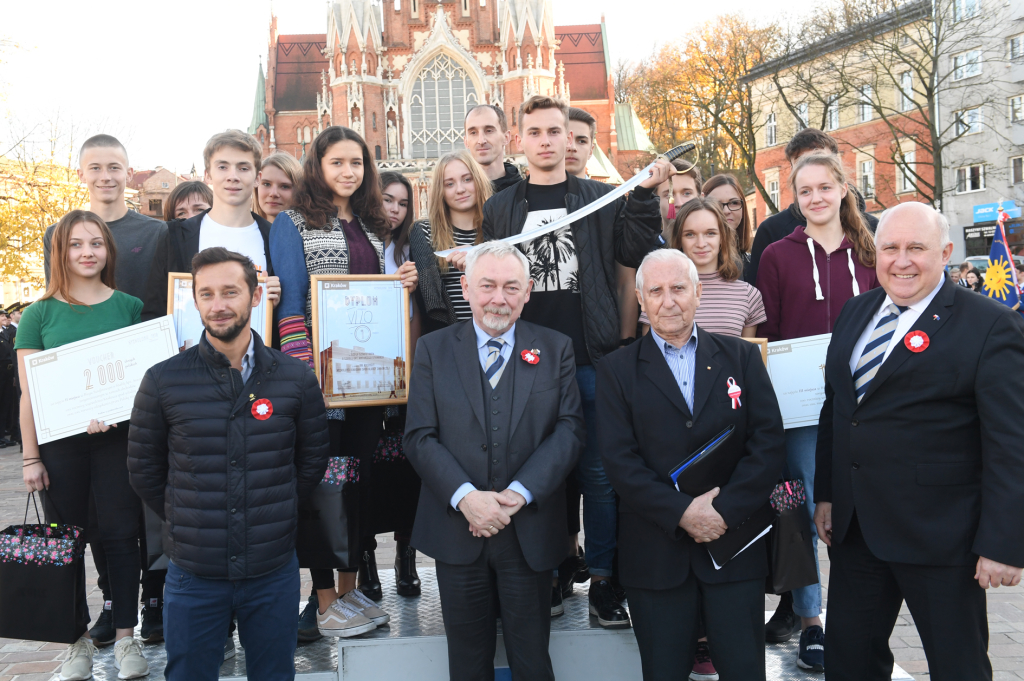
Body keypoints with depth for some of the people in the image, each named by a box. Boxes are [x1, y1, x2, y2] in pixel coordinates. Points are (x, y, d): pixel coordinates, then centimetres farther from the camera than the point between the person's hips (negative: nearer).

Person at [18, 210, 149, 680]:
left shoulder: (130, 306, 4)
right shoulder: (41, 314, 2)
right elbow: (29, 392, 1)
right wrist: (30, 457, -2)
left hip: (117, 438, 0)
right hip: (60, 442, 0)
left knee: (121, 534, 3)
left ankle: (125, 637, 15)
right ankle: (79, 639, 21)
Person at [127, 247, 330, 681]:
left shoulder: (296, 379, -3)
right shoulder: (163, 381, -5)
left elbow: (312, 462, 8)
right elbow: (143, 470, 5)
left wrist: (270, 516, 9)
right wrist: (185, 525, 6)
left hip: (274, 570, 1)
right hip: (193, 573, -1)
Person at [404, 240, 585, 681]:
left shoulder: (555, 349, 3)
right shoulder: (433, 349, 2)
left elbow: (569, 429, -5)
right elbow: (420, 436, -4)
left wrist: (519, 493, -16)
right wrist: (465, 497, -17)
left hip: (530, 532, 0)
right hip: (457, 529, 1)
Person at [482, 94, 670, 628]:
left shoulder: (602, 199, 9)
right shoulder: (500, 208, 13)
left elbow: (639, 254, 2)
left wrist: (645, 197, -7)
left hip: (590, 359, -1)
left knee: (599, 471, 3)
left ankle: (602, 582, 16)